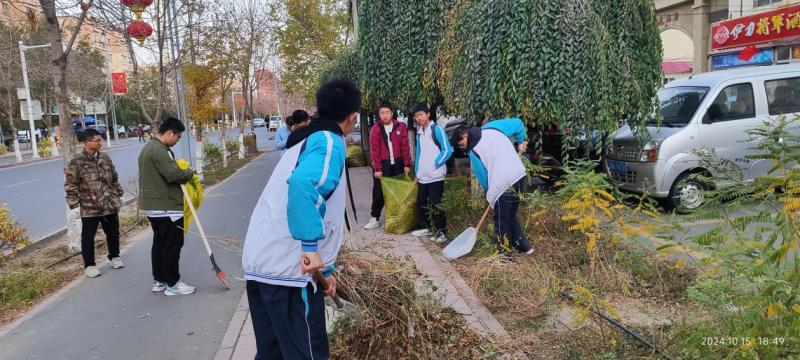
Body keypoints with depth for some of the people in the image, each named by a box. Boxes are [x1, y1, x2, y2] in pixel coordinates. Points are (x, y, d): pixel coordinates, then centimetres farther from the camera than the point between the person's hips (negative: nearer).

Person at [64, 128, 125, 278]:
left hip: (110, 205, 5)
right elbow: (70, 185, -8)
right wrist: (74, 203, -11)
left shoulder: (105, 157, 6)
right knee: (88, 237, 5)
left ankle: (115, 257, 35)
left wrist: (117, 196, 15)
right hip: (89, 208, -4)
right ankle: (89, 265, 19)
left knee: (113, 233, 16)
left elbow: (114, 178, 15)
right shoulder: (77, 162, -10)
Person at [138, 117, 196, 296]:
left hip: (152, 205, 11)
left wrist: (183, 173, 10)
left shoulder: (149, 147, 16)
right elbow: (174, 174, -26)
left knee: (159, 243, 17)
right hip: (166, 207, -11)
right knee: (172, 245, -2)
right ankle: (172, 284, 5)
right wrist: (190, 173, -7)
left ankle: (159, 281, 25)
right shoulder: (159, 150, -19)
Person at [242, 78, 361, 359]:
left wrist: (324, 269, 29)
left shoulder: (306, 141, 24)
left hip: (258, 264, 9)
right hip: (289, 270, -9)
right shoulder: (329, 142, -6)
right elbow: (302, 183, -30)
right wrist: (311, 246, -27)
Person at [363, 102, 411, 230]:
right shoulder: (376, 129, -4)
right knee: (379, 192, 2)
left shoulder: (400, 127, 1)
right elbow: (374, 150, -7)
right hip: (383, 165, -2)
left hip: (397, 164, 2)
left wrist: (407, 164, -4)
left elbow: (405, 147, 0)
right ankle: (375, 219, 9)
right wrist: (377, 169, -12)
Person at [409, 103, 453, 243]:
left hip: (436, 176, -7)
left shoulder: (437, 130, -8)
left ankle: (441, 231, 5)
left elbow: (447, 150, -12)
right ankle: (427, 227, 27)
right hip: (422, 177, 7)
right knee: (420, 203, 11)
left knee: (434, 205, -6)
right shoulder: (419, 133, 14)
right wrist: (417, 173, 17)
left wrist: (435, 165, -9)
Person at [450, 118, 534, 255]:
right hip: (520, 175, 7)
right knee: (511, 215, 22)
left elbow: (483, 178, 3)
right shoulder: (491, 127, 8)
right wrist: (521, 141, 25)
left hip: (503, 184, -7)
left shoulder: (473, 151, -4)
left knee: (502, 221, 8)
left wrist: (490, 192, 21)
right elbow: (517, 123, 11)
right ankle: (523, 246, 26)